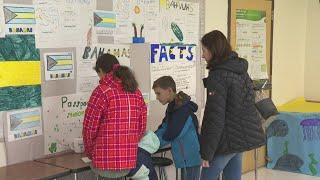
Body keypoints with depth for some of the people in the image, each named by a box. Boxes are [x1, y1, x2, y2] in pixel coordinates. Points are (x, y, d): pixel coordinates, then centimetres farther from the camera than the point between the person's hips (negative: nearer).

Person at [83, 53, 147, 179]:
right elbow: (142, 127, 10)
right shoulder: (136, 92, 7)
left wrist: (90, 153, 8)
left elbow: (90, 127, -8)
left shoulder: (102, 91, -10)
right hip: (130, 161, 6)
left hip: (106, 161, -6)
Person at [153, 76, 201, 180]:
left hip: (191, 158, -9)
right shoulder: (172, 108, 10)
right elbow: (164, 128, 11)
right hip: (185, 158, 9)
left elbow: (170, 135, -21)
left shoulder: (183, 110, -20)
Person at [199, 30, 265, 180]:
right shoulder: (241, 69, 9)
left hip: (228, 139, -8)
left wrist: (206, 152, -16)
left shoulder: (218, 76, -18)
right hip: (245, 136, 9)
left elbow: (215, 116, -20)